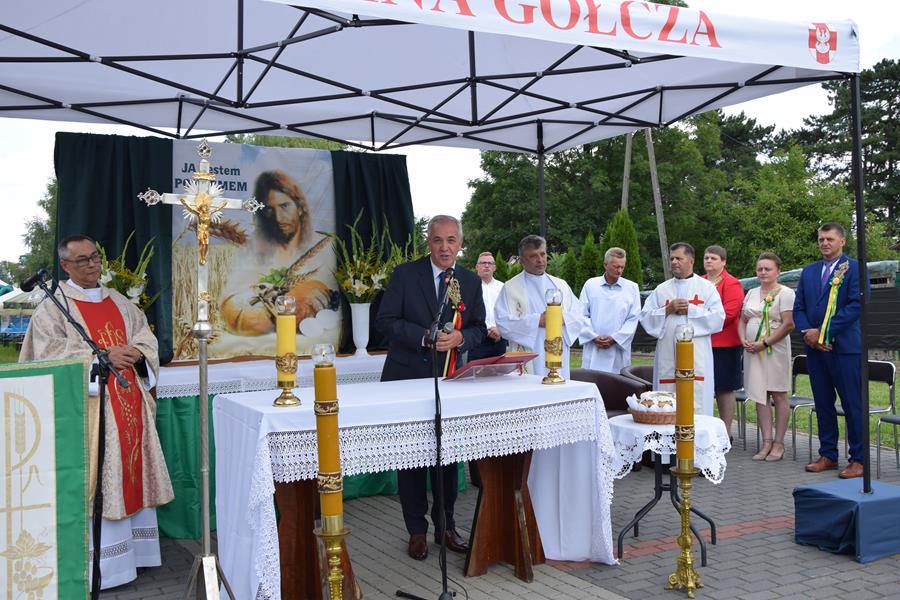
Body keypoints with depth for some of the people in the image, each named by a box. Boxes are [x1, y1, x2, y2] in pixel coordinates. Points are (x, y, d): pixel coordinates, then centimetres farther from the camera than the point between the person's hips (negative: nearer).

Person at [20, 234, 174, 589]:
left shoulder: (118, 302, 16)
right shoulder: (53, 308, -3)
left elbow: (146, 336, 15)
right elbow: (50, 354, -13)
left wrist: (135, 353, -7)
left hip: (130, 403, 6)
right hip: (90, 407, -6)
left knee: (132, 472, 10)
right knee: (97, 483, -6)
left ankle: (132, 548, 21)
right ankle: (99, 565, 0)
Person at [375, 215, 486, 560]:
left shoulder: (471, 282, 6)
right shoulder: (405, 275, -5)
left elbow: (479, 328, 9)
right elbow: (385, 321, -10)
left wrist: (460, 337, -13)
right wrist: (426, 336, -21)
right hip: (408, 379, -3)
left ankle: (445, 526, 26)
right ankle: (417, 531, 17)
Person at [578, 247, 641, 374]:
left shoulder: (632, 288, 7)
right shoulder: (590, 284, 8)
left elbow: (633, 319, 3)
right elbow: (582, 314, 5)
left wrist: (615, 338, -7)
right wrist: (594, 337, -7)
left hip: (619, 348, 0)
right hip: (593, 348, 0)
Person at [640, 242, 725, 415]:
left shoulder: (707, 288, 9)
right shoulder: (661, 289, 16)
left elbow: (718, 318, -2)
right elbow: (645, 317, 8)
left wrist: (690, 310, -7)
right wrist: (667, 310, -6)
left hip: (696, 355, -2)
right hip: (667, 355, 3)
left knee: (696, 402, -6)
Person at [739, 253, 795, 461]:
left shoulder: (785, 293, -5)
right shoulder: (752, 293, 15)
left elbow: (788, 324, -13)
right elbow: (743, 320, 17)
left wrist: (764, 343, -16)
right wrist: (744, 340, -2)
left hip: (775, 350, -6)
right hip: (752, 350, 6)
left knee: (778, 396, 0)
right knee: (759, 396, 4)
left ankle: (778, 443, 5)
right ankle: (767, 442, 8)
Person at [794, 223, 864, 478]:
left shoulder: (854, 268, -3)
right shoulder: (808, 271, 14)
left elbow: (856, 305, -13)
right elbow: (799, 308, 12)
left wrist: (823, 332, -15)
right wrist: (807, 333, -7)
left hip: (845, 346, -5)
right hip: (815, 347, 6)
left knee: (852, 404, -1)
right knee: (823, 403, 11)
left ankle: (858, 459, 7)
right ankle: (828, 455, 20)